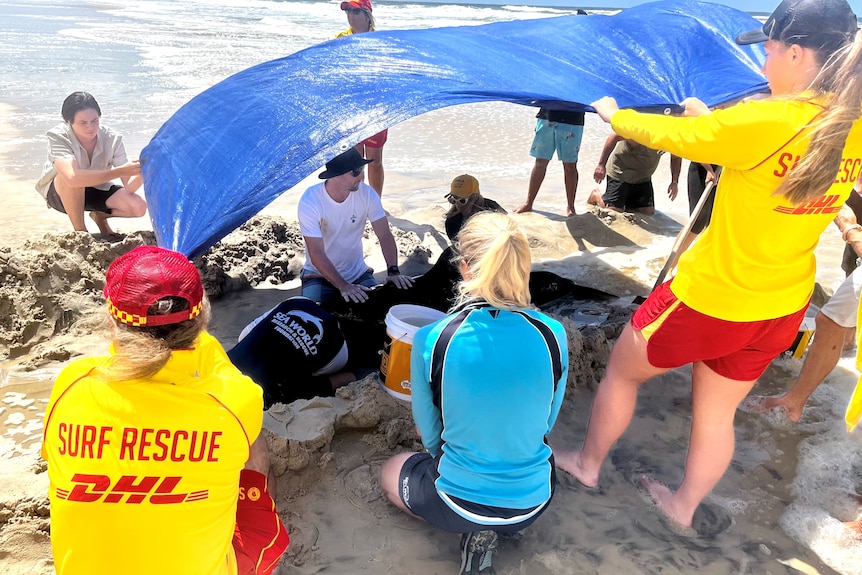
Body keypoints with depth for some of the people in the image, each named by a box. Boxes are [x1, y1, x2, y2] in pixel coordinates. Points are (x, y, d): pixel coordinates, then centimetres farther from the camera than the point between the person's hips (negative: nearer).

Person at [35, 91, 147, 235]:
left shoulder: (112, 138, -22)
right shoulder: (57, 136, -29)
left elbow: (128, 187, -25)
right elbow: (72, 177, -49)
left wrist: (141, 172, -48)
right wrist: (121, 171, -53)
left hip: (98, 190, 3)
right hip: (60, 194, -3)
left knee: (139, 207, -21)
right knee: (74, 177, -38)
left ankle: (100, 216, 12)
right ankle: (80, 231, -14)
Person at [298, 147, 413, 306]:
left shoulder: (366, 193, -11)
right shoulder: (310, 202, -22)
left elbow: (385, 235, -8)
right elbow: (316, 254, -26)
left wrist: (393, 271, -24)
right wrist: (343, 286, -35)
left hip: (358, 273, 3)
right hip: (319, 275, -3)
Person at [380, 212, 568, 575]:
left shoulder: (430, 340, -21)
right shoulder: (553, 336, -16)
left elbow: (430, 435, -6)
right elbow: (546, 423, 1)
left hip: (459, 500, -3)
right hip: (533, 502, 4)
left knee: (390, 473, 31)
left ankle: (472, 529, 8)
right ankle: (500, 526, 13)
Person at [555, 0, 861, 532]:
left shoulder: (762, 121, -25)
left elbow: (666, 134, -12)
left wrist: (613, 113, 7)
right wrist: (712, 121, 22)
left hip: (711, 299, -6)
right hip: (783, 308, 7)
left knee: (622, 369, 18)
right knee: (717, 412, 23)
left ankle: (588, 464, 38)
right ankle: (684, 505, 42)